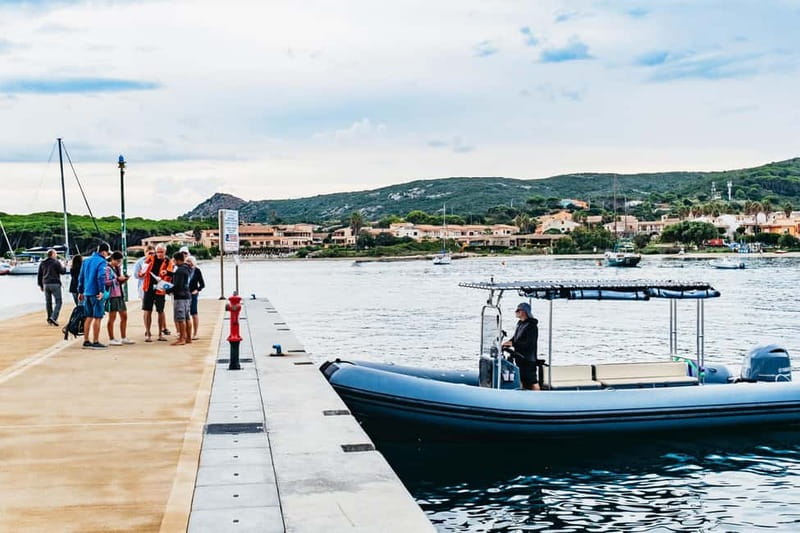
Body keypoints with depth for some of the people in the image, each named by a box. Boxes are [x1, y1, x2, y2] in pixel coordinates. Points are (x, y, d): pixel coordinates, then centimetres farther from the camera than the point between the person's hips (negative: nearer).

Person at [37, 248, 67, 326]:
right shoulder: (56, 262, -7)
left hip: (46, 284, 6)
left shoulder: (42, 263, 12)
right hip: (55, 284, -6)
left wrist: (40, 285, 20)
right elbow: (63, 271, -7)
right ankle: (53, 317, -18)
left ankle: (49, 319, 15)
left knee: (48, 302, 12)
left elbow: (39, 275, 14)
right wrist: (64, 267, 15)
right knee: (58, 302, -3)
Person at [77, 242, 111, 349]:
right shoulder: (102, 262, -10)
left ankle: (86, 341, 17)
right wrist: (102, 291, -26)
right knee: (97, 318, -2)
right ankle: (95, 342, 0)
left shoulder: (86, 261, 14)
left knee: (89, 317, 15)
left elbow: (81, 277, 17)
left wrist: (80, 291, 22)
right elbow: (101, 277, -23)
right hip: (96, 293, -8)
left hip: (87, 293, 8)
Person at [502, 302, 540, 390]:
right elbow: (515, 338, 22)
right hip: (519, 358, 9)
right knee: (523, 380, 14)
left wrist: (513, 344, -24)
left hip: (528, 359, -9)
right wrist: (507, 343, 4)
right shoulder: (520, 323, 14)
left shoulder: (532, 325, -15)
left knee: (532, 381, -8)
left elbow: (529, 343, -23)